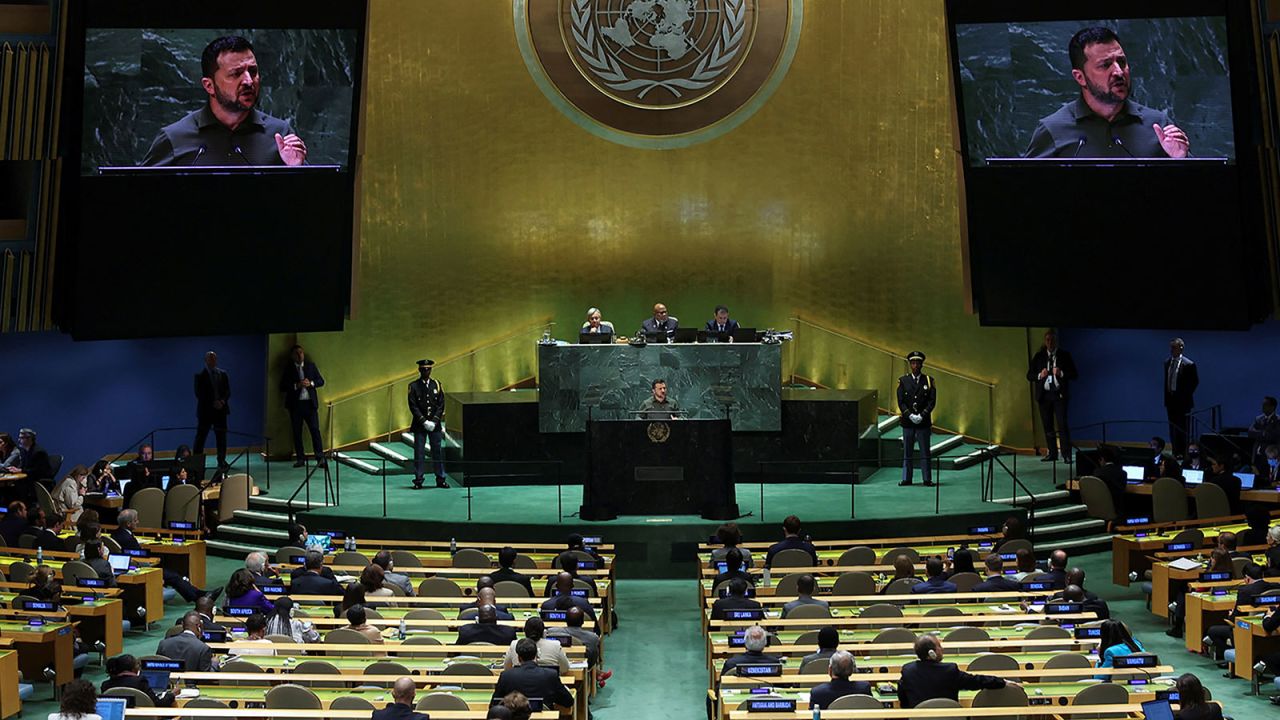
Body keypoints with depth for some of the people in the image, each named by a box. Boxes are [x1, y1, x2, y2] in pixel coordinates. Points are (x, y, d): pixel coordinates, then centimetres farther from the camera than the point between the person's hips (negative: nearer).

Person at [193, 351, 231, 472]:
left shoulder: (223, 374, 11)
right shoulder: (200, 376, 0)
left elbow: (228, 391, 8)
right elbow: (199, 394, -7)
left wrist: (222, 401, -11)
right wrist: (213, 403, -16)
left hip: (220, 409, 3)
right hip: (206, 411, -3)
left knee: (221, 437, 6)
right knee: (200, 437, -2)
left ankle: (222, 462, 13)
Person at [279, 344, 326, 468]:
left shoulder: (311, 366, 10)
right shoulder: (288, 369, 4)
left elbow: (321, 381, 10)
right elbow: (282, 387, -1)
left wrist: (311, 383, -9)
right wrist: (296, 386, -16)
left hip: (310, 403, 0)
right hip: (295, 404, 0)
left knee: (315, 430, -8)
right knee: (297, 432, 3)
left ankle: (320, 458, -11)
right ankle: (301, 459, 9)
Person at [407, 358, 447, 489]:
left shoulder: (437, 384, 6)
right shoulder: (413, 386, 0)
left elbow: (441, 405, 3)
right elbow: (413, 406, -6)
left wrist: (434, 421, -8)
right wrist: (424, 422, -13)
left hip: (435, 424, 2)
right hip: (419, 425, -2)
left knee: (438, 451, 5)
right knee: (419, 453, 0)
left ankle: (440, 479, 13)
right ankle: (418, 480, 6)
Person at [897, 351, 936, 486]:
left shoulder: (928, 381, 5)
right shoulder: (903, 381, 5)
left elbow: (932, 401, -1)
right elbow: (901, 402, 0)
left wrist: (922, 415, -13)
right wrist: (910, 415, -12)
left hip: (924, 422, 0)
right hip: (907, 422, 0)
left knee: (925, 451, 3)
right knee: (907, 451, 4)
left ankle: (927, 479, 8)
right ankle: (906, 479, 9)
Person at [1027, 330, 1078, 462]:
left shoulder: (1065, 355, 5)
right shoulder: (1038, 356, 10)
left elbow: (1074, 375, 2)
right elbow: (1029, 375, 9)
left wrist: (1061, 373, -16)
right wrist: (1039, 375, -11)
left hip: (1059, 394, -3)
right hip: (1044, 395, 3)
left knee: (1062, 424, -9)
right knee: (1047, 426, 6)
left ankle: (1066, 454, -9)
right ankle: (1052, 453, 13)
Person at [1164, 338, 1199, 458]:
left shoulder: (1188, 364, -11)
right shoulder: (1167, 362, 7)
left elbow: (1195, 381, -4)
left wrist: (1186, 395, -4)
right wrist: (1167, 395, 12)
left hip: (1182, 400, -6)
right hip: (1170, 399, 6)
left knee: (1182, 428, -2)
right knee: (1172, 427, 9)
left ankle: (1183, 452, 5)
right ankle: (1175, 452, 16)